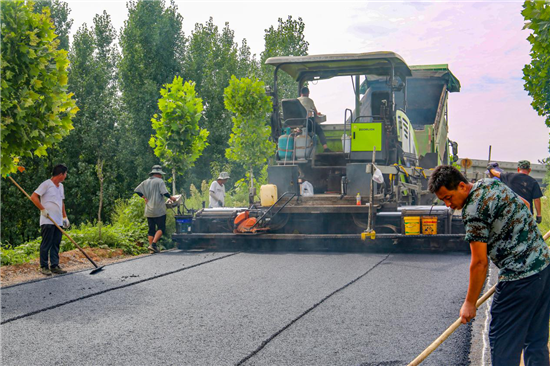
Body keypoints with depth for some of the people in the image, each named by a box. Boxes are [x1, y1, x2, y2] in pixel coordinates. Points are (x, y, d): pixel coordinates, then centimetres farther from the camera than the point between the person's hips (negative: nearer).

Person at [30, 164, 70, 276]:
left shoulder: (60, 186, 18)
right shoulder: (47, 184, -8)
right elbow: (33, 197, -13)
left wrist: (65, 217, 20)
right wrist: (43, 209, -16)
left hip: (58, 221, 8)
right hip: (47, 221, -8)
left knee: (56, 244, 7)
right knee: (46, 244, -3)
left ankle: (54, 266, 11)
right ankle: (44, 267, 3)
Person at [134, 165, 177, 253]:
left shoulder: (145, 182, 12)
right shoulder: (159, 181, -6)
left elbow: (136, 191, 11)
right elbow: (164, 193, -16)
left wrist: (144, 197, 13)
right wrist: (171, 198, -1)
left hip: (148, 211, 6)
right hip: (159, 210, -6)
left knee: (151, 229, 11)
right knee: (161, 228, -2)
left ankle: (151, 246, 7)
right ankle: (153, 244, -17)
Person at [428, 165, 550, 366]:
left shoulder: (473, 212, -19)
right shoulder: (491, 184, 8)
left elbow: (480, 263, -16)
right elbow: (524, 205, 24)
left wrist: (470, 303, -6)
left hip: (520, 277, -10)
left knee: (503, 341, -1)